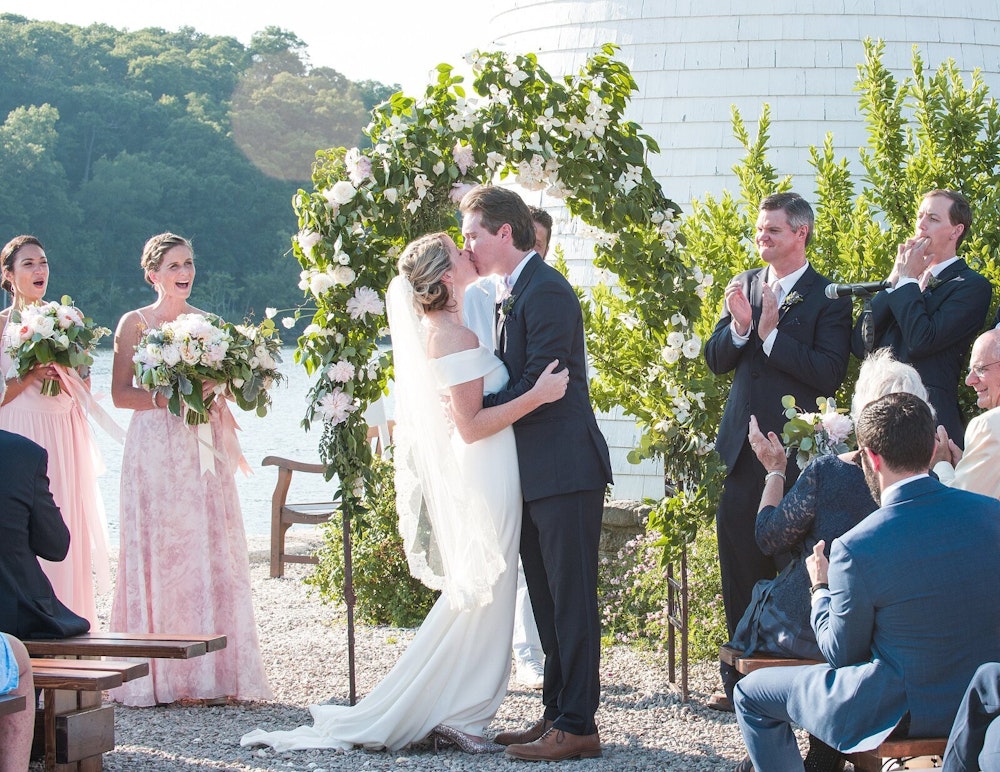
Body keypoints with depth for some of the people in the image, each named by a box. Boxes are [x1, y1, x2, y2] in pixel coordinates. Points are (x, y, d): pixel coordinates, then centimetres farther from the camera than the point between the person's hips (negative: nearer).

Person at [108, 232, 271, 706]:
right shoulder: (134, 324, 1)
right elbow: (121, 393, -4)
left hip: (204, 449, 4)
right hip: (155, 448, -4)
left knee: (210, 550, 0)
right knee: (158, 551, -6)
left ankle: (213, 671, 3)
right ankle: (157, 675, -3)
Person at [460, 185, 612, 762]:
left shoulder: (546, 291, -14)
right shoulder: (517, 293, 17)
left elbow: (540, 384, -20)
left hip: (565, 472, -10)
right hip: (536, 475, 10)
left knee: (571, 601, -6)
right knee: (547, 601, 14)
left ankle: (577, 725, -3)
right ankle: (557, 714, 20)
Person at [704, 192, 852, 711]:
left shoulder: (828, 298, -5)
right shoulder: (744, 285, 12)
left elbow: (828, 374, -16)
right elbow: (716, 361, 7)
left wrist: (770, 332, -18)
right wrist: (739, 325, -12)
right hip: (743, 448, 5)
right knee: (738, 563, 8)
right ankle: (740, 677, 17)